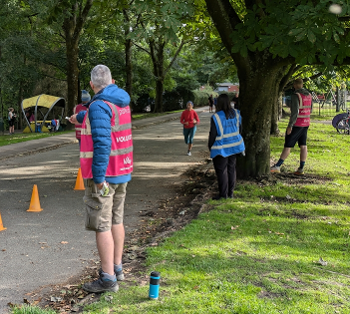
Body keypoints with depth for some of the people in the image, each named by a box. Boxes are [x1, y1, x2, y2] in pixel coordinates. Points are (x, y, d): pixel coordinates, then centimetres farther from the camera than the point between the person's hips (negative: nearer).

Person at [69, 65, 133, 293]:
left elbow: (102, 143, -26)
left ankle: (108, 279, -1)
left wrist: (99, 177, -26)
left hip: (103, 174, -9)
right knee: (116, 221, 16)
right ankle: (117, 268, 27)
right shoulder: (122, 101, 11)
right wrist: (80, 117, 50)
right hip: (123, 172, 9)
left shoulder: (99, 106, -16)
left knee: (102, 226, -4)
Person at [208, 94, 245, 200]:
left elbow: (213, 134, -13)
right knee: (231, 168, 17)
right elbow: (240, 129, 8)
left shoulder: (216, 117, -19)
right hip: (234, 146, 6)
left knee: (221, 171, 5)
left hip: (221, 148, -6)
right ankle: (231, 192, 24)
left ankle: (223, 194, 10)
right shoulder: (236, 114, -3)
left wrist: (210, 146, 3)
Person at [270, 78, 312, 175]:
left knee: (288, 145, -4)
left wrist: (290, 126, -22)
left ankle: (277, 166, 0)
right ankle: (301, 169, 7)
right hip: (305, 124, 7)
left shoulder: (295, 95, -19)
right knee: (303, 146, 6)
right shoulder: (308, 95, 7)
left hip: (296, 124, -7)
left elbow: (294, 112, -25)